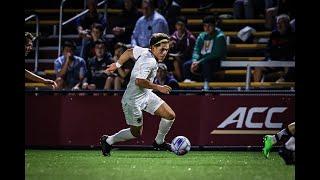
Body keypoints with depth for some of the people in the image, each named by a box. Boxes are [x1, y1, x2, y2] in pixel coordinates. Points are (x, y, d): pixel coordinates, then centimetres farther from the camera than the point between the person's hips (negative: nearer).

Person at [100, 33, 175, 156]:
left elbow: (129, 52, 16)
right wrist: (159, 88, -34)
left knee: (170, 116, 1)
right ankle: (108, 141, 27)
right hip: (133, 99, -9)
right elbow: (139, 81, -38)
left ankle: (159, 142, 23)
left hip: (146, 95, 9)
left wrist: (117, 65, 29)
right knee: (136, 133, 5)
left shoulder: (144, 51, -1)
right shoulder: (150, 61, -28)